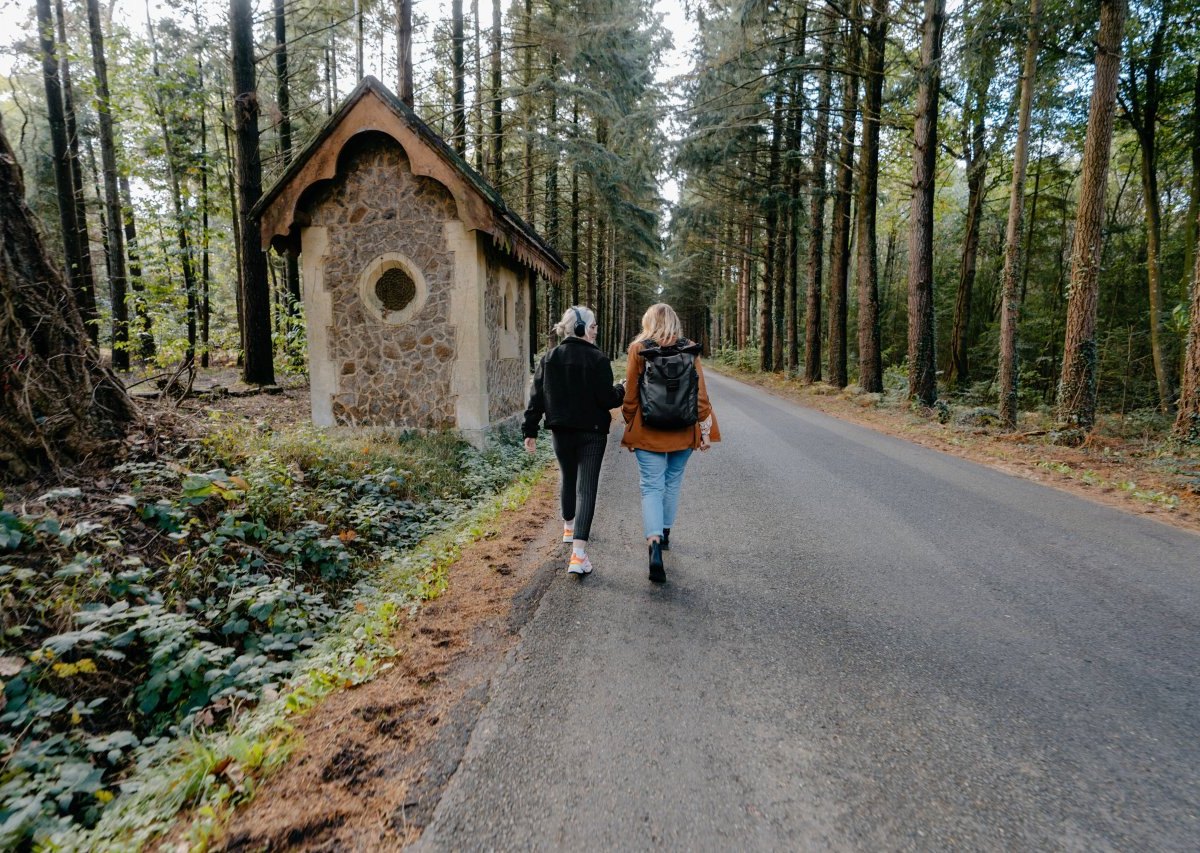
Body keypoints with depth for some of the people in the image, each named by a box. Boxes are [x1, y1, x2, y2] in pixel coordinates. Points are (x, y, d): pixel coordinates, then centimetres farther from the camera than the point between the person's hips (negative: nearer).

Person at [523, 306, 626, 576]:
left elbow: (537, 398, 1)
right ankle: (578, 554, -11)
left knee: (568, 480, 25)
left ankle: (569, 527, 46)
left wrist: (530, 431, 5)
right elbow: (607, 399, -13)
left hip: (561, 432, 5)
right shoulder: (597, 359, -12)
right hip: (591, 434, -5)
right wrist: (622, 390, 7)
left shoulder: (549, 358, 2)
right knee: (586, 488, -4)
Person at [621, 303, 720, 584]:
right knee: (672, 483, 19)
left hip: (647, 432, -2)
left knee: (652, 487, -1)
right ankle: (664, 533, 35)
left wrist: (629, 424, 9)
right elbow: (700, 394, -1)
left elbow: (630, 394, -3)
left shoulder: (638, 349, -6)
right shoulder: (689, 350, 0)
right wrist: (705, 429, 6)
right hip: (682, 431, 3)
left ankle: (654, 543, -18)